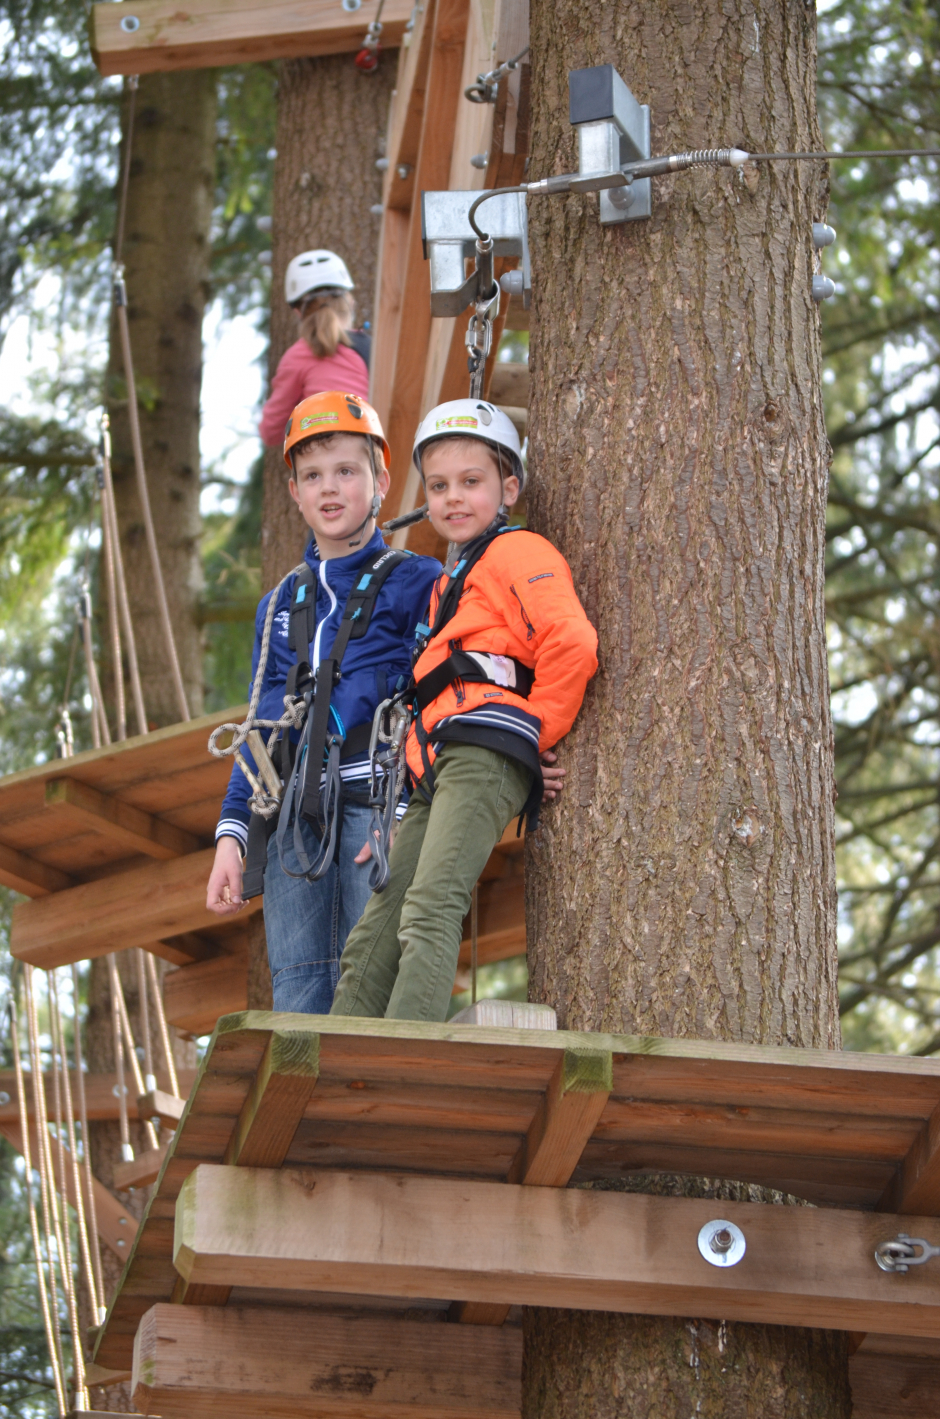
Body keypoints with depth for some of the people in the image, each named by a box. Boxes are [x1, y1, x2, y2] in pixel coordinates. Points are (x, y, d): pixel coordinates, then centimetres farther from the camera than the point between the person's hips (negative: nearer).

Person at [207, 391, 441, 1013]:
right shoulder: (281, 606, 23)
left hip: (377, 806, -5)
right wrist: (231, 835, 12)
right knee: (298, 1005, -3)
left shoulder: (417, 583, 6)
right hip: (293, 820, 5)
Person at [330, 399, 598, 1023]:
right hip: (437, 773, 10)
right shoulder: (454, 579, 32)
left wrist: (537, 736, -6)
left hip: (485, 755, -10)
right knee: (373, 936, 2)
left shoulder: (518, 552, 3)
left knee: (429, 909, -25)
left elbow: (573, 644, -12)